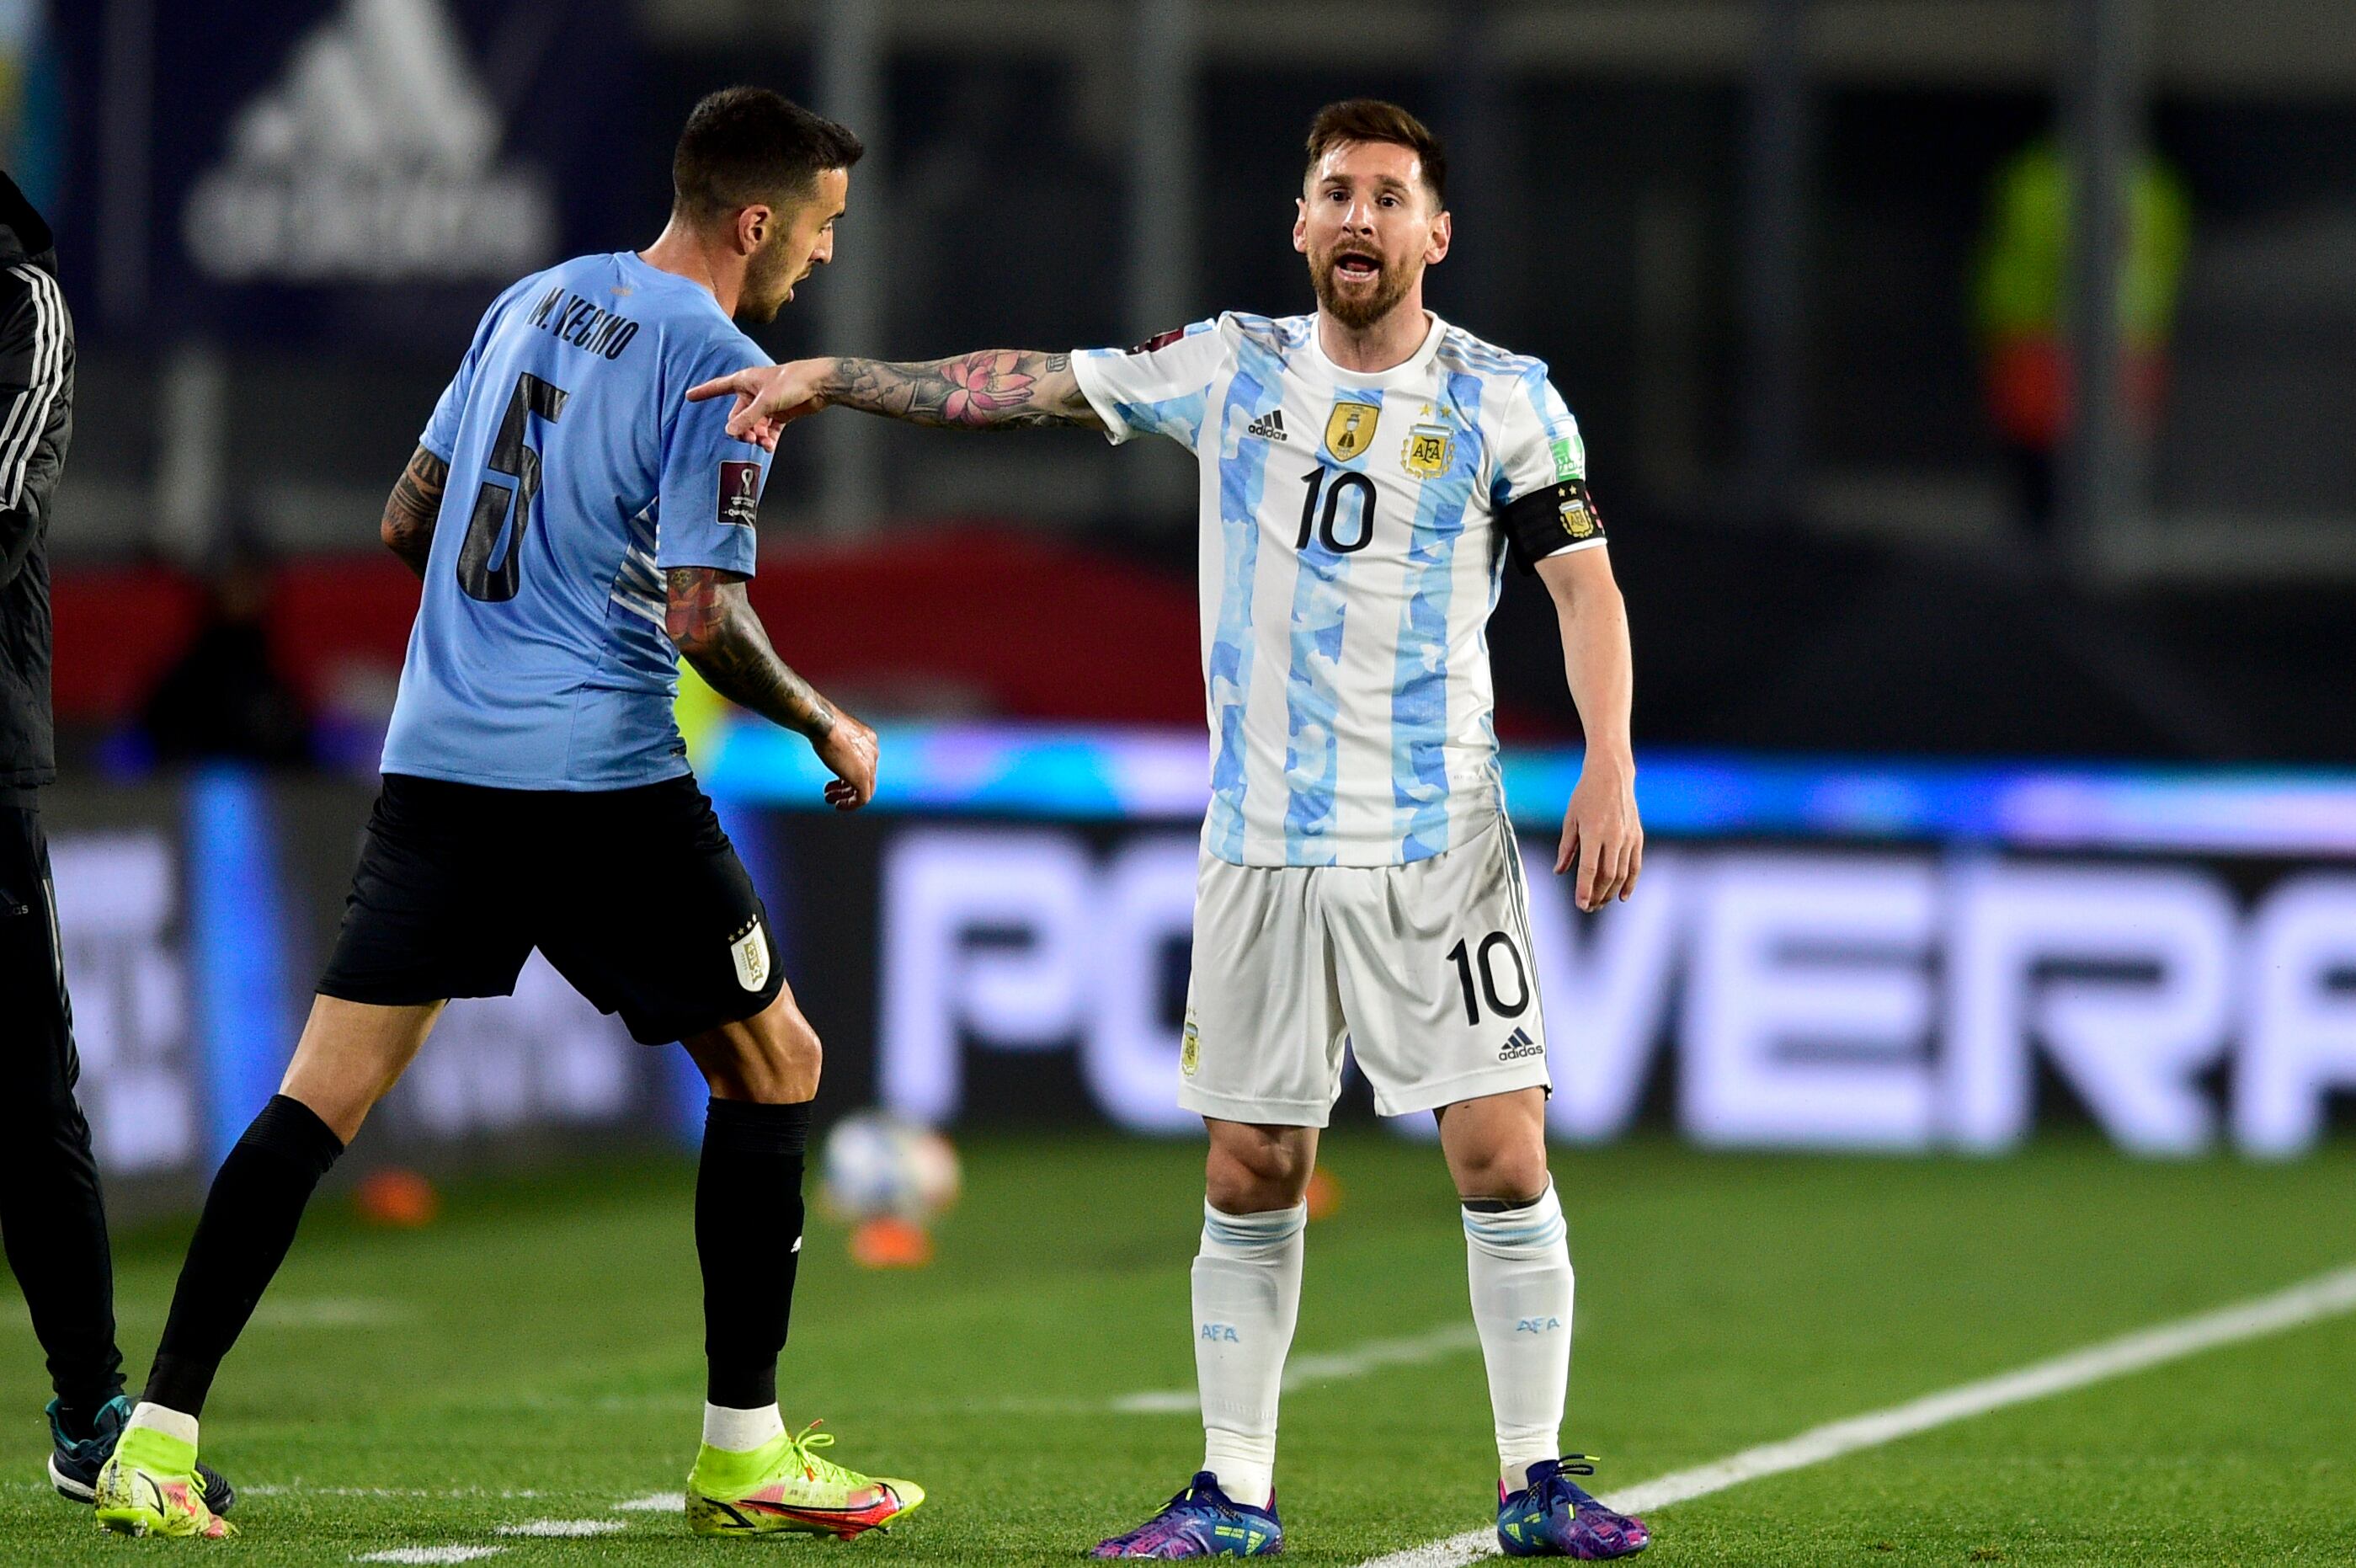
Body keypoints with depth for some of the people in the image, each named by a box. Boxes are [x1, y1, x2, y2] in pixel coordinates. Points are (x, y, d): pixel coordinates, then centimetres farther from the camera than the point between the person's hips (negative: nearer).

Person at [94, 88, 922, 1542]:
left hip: (438, 756, 6)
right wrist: (827, 726, 0)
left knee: (323, 1094, 2)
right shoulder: (720, 366, -9)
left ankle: (158, 1435, -6)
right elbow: (703, 616, -16)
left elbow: (408, 520, 20)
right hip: (603, 776, -6)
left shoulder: (536, 301, 14)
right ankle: (743, 1451, 12)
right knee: (773, 1063, 11)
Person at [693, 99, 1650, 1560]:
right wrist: (828, 376, 10)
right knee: (1250, 1177, 3)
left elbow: (1587, 584, -5)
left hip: (1438, 840, -2)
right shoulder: (1232, 368, 6)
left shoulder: (1502, 398, -1)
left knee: (1503, 1156, -9)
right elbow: (1026, 385, 12)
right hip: (1263, 839, 2)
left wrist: (1610, 770, -18)